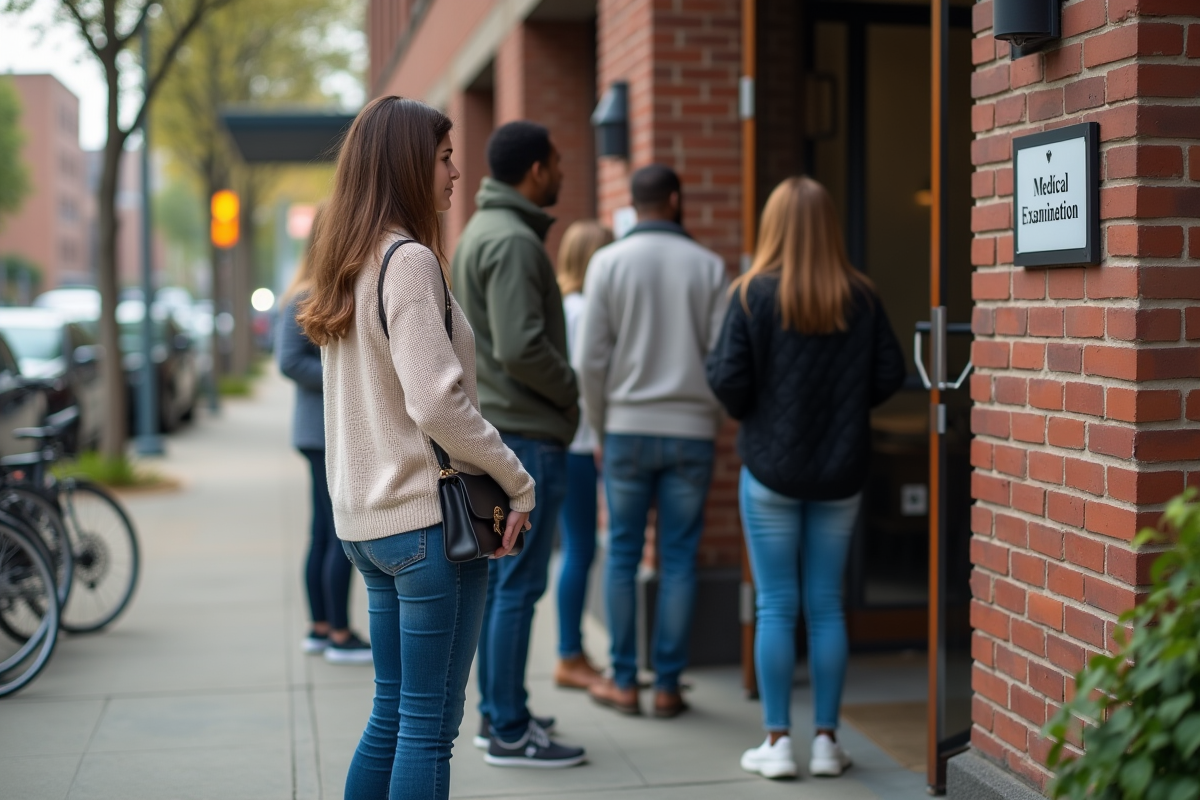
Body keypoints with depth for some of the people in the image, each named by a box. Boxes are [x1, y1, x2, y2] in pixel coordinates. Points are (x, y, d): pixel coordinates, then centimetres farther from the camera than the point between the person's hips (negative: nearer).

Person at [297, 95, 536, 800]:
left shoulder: (353, 263, 14)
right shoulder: (410, 260, -14)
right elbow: (438, 402, -21)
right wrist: (519, 483, -11)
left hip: (366, 518, 9)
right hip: (427, 518, -9)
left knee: (393, 713, 18)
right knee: (431, 726, -1)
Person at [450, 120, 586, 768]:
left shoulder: (479, 231, 16)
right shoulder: (514, 240, -17)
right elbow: (522, 346, -25)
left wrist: (557, 392, 15)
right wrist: (569, 391, -8)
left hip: (490, 426, 10)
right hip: (526, 433, -10)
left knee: (498, 578, 15)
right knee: (519, 583, -5)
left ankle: (497, 712, 24)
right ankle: (509, 732, 1)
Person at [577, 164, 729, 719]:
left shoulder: (608, 262, -1)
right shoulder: (709, 266, 0)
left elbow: (592, 358, -4)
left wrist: (599, 425, 7)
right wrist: (712, 419, 11)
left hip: (627, 429, 0)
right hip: (691, 432, 0)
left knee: (623, 556, 8)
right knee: (679, 560, 6)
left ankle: (624, 682, 12)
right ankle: (667, 685, 9)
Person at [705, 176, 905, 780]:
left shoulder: (755, 294, -11)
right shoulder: (861, 298, -2)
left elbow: (729, 382, -13)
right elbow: (888, 376, -1)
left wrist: (748, 409, 9)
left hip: (770, 472, -2)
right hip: (841, 475, 3)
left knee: (776, 607, 5)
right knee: (826, 606, 10)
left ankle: (777, 742, 9)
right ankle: (827, 741, 15)